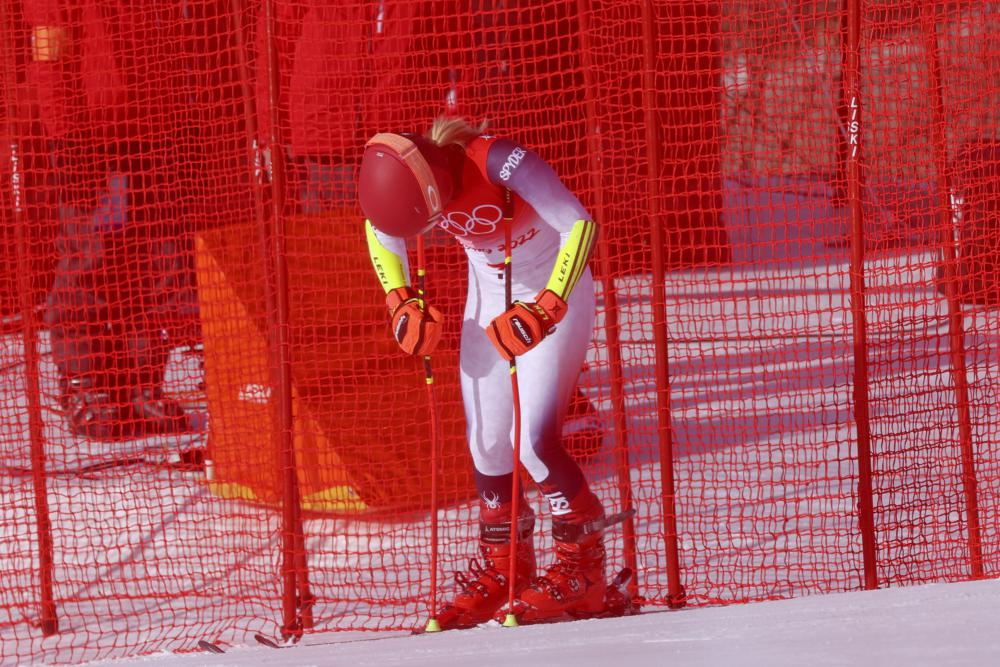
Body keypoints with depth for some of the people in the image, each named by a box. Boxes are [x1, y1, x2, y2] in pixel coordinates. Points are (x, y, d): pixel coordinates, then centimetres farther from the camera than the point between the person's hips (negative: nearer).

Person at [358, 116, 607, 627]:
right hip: (489, 294, 6)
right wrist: (401, 301, -7)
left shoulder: (499, 163, -34)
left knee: (534, 439, -16)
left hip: (554, 292, -6)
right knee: (486, 443, 5)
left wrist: (545, 310, -39)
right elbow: (380, 233, 6)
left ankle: (583, 568, -2)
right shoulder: (406, 179, -16)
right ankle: (504, 567, 22)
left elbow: (581, 224, -33)